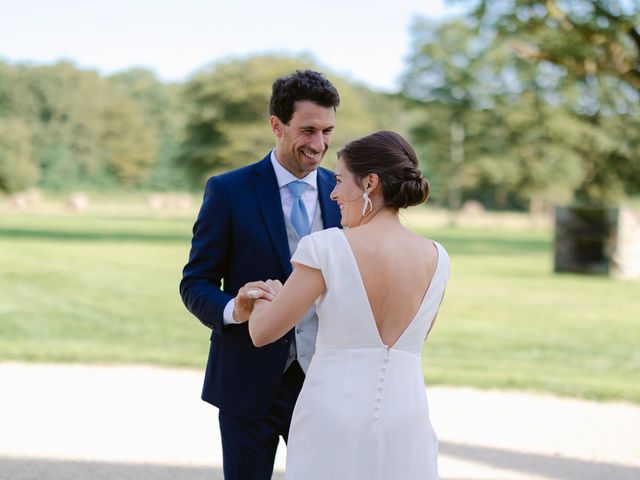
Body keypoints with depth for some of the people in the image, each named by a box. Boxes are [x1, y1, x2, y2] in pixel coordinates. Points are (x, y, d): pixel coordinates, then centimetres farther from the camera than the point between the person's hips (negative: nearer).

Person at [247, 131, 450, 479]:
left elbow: (261, 332, -5)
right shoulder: (437, 259, 2)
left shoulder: (326, 248, -11)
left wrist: (267, 294, 17)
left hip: (331, 426, -3)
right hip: (404, 431, 4)